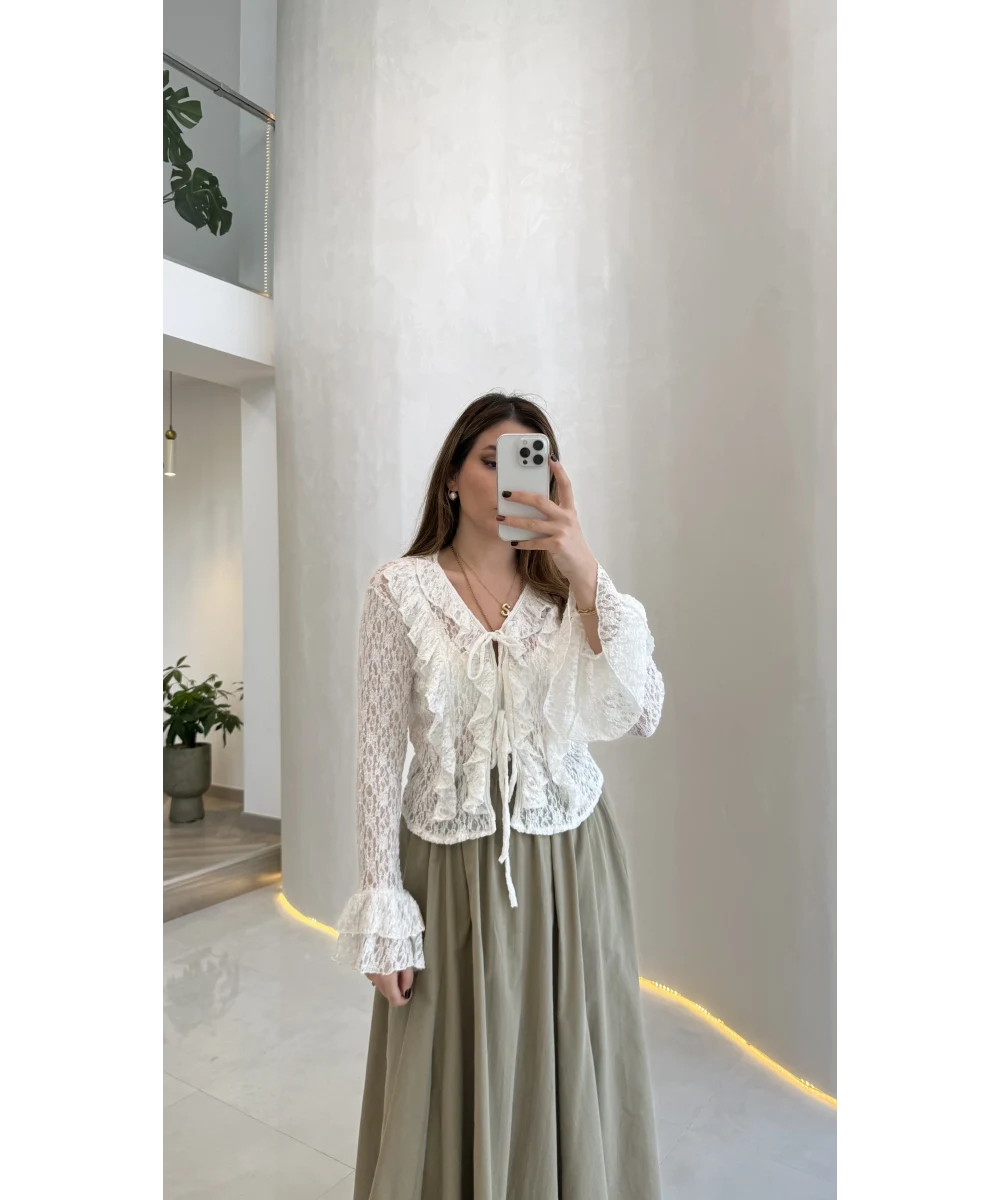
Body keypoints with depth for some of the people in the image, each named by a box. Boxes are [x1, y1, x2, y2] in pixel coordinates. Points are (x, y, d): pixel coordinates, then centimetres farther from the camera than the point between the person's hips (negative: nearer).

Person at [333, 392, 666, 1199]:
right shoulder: (401, 590, -5)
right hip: (453, 867, -1)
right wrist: (383, 914, -5)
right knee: (457, 1083, 12)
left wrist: (588, 577, -23)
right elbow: (381, 754, -4)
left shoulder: (571, 588, 2)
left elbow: (639, 716, -12)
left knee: (570, 1076, 14)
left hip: (569, 861, 2)